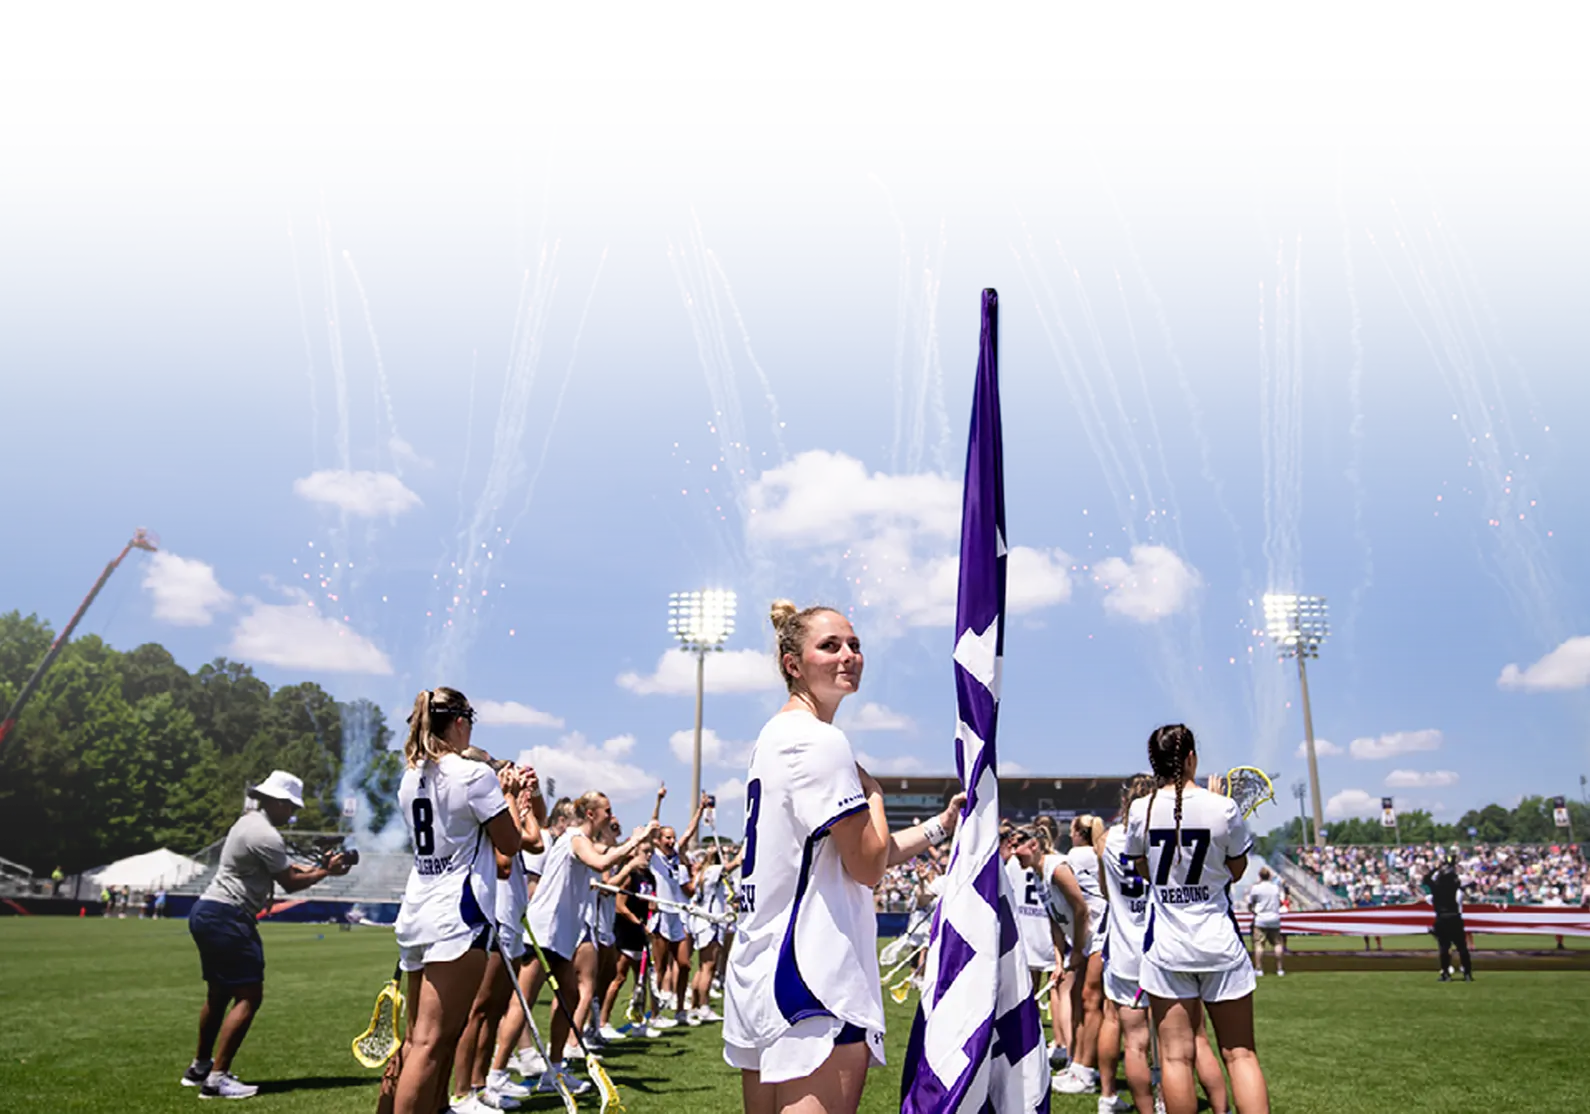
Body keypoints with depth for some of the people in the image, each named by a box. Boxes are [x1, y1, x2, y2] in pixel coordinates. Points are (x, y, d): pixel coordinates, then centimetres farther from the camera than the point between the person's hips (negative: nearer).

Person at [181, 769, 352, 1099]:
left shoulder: (249, 821, 13)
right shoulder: (266, 836, -18)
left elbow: (281, 868, 18)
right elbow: (290, 883, -9)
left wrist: (314, 866, 6)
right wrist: (326, 872, 3)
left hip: (206, 911, 11)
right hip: (227, 918, -11)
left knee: (218, 994, 20)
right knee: (248, 996, -9)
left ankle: (199, 1067, 32)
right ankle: (216, 1079, -9)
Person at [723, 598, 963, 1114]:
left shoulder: (774, 737, 17)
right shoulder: (821, 741, -14)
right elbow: (869, 866, -13)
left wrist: (940, 825, 16)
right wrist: (873, 794, 3)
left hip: (758, 970, 10)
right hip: (812, 977, -10)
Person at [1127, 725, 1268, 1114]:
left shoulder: (1140, 811, -4)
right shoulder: (1223, 808, -10)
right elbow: (1237, 870, 6)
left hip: (1165, 947, 1)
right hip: (1220, 943, 0)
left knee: (1176, 1056, 4)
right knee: (1240, 1053, 9)